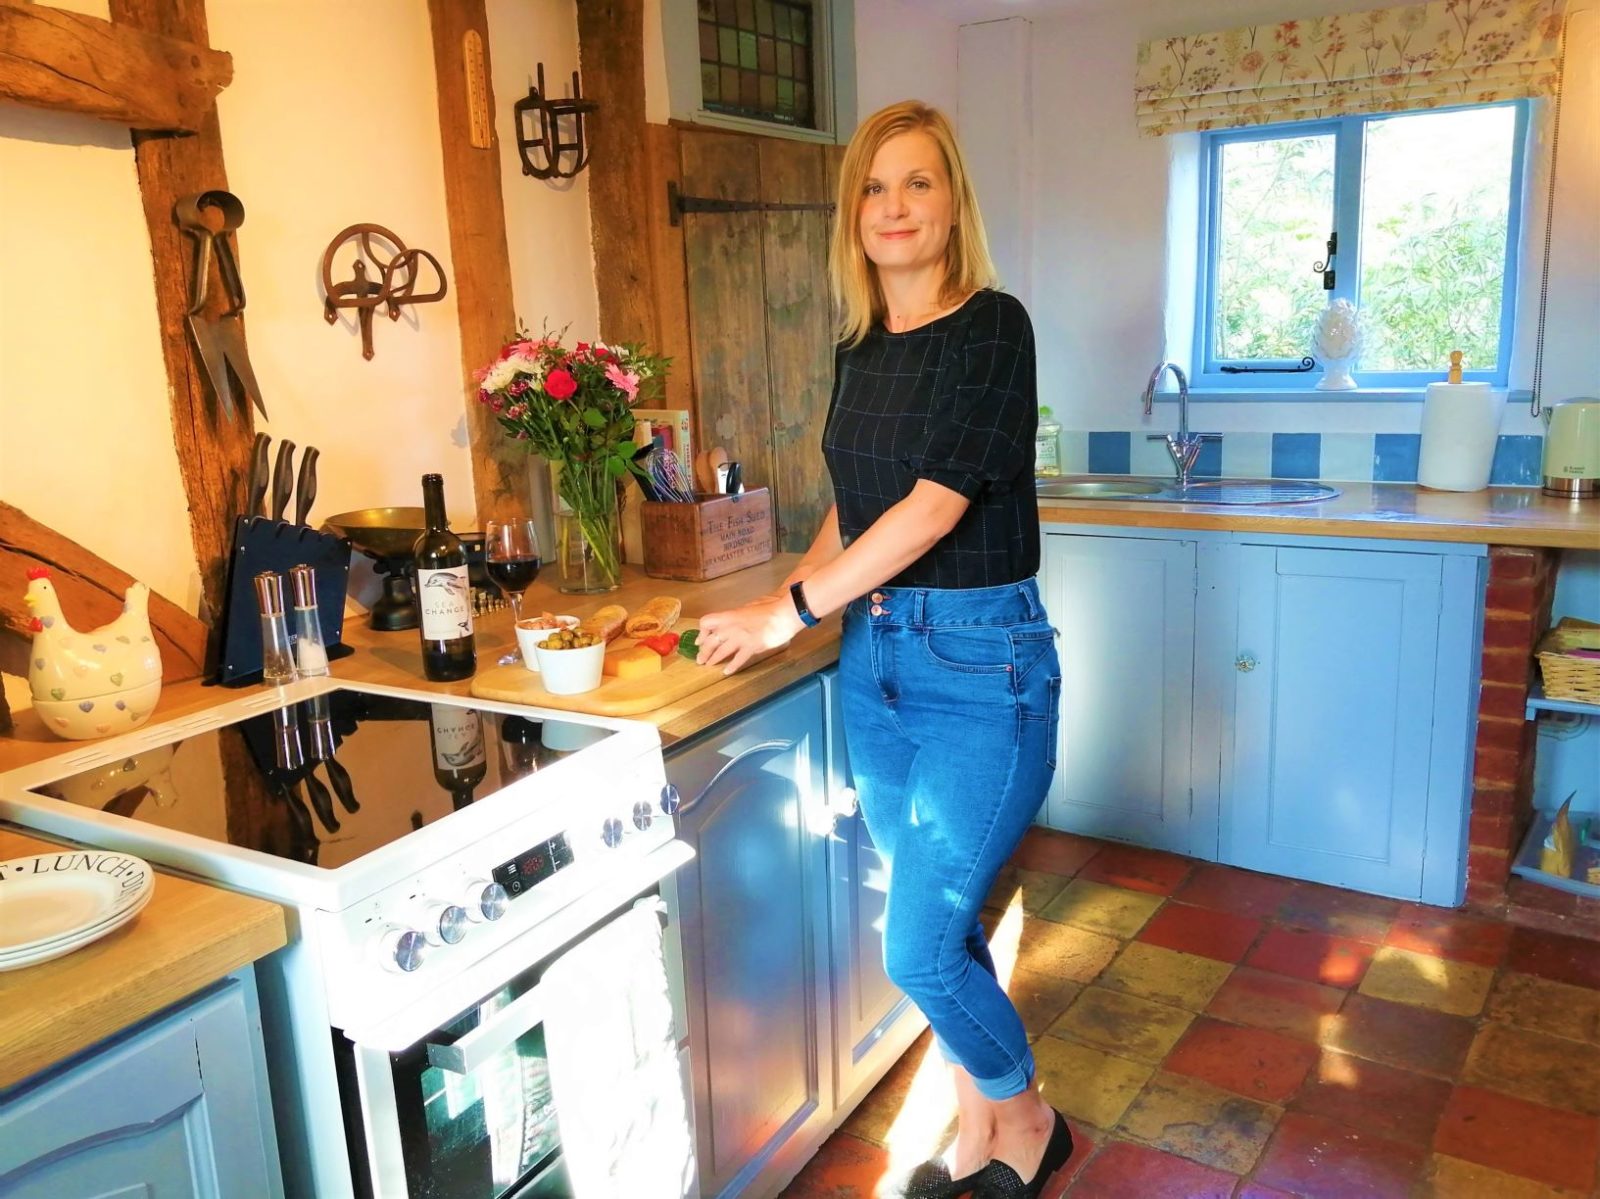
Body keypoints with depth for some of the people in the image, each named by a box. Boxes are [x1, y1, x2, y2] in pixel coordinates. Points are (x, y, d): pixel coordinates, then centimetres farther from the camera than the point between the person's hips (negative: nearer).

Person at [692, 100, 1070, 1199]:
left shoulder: (991, 327, -11)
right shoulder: (862, 348, 10)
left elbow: (935, 504, -18)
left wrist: (794, 610, -13)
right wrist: (788, 599, 2)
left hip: (981, 660, -6)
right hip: (875, 655, 7)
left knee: (920, 948, -4)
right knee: (941, 924, 15)